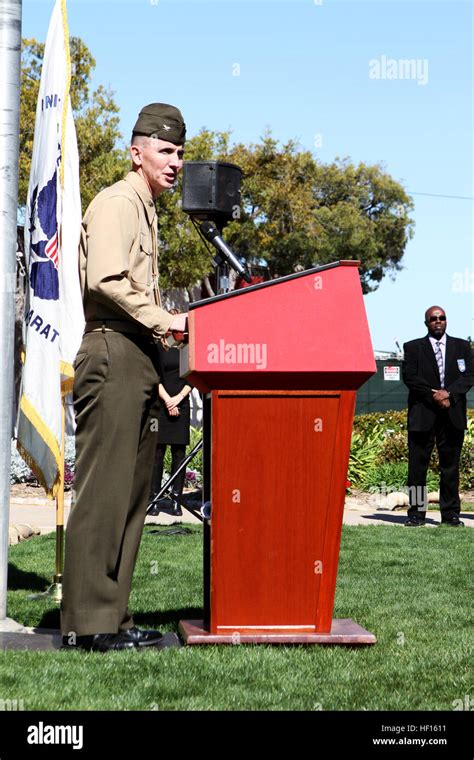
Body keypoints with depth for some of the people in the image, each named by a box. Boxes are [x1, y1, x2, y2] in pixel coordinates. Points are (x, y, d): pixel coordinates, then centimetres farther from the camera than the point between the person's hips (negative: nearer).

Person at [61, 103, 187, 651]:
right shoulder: (117, 202, -5)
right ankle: (88, 621, -8)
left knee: (130, 493, 8)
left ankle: (110, 615, 12)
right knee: (103, 489, -10)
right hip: (113, 354, -10)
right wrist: (162, 320, -16)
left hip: (135, 360, 10)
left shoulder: (144, 209, 25)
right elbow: (104, 281, -20)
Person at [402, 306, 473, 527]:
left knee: (450, 465, 2)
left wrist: (449, 393, -12)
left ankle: (450, 513, 6)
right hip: (422, 414, -1)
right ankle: (416, 513, 3)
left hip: (453, 414, 1)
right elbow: (409, 376, -3)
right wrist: (434, 395, -11)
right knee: (417, 465, -2)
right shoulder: (413, 348, 8)